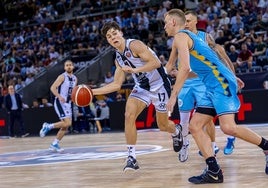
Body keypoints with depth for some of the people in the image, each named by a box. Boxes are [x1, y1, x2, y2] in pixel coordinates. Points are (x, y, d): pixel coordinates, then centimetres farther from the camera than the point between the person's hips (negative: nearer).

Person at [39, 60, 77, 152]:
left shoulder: (75, 78, 12)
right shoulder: (62, 77, -10)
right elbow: (52, 88, -16)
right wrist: (59, 96, -31)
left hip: (68, 103, 8)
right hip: (60, 102, -8)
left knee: (66, 126, 5)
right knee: (67, 123, -20)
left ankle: (54, 144, 14)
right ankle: (48, 126, -2)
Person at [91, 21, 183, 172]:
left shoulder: (135, 45, -19)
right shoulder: (118, 59, 4)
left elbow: (156, 63, -28)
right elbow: (117, 85, 9)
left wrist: (134, 70, -35)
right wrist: (93, 91, 3)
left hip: (159, 85, -6)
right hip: (142, 87, 6)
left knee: (163, 125, 7)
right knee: (129, 115, -19)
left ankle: (177, 131, 46)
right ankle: (131, 157, -15)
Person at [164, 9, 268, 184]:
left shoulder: (180, 37, -6)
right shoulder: (191, 37, 24)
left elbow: (185, 67, -19)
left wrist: (173, 95, -17)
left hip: (222, 83, -10)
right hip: (214, 88, 10)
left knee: (228, 127, -21)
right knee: (195, 126, 4)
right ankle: (214, 171, -2)